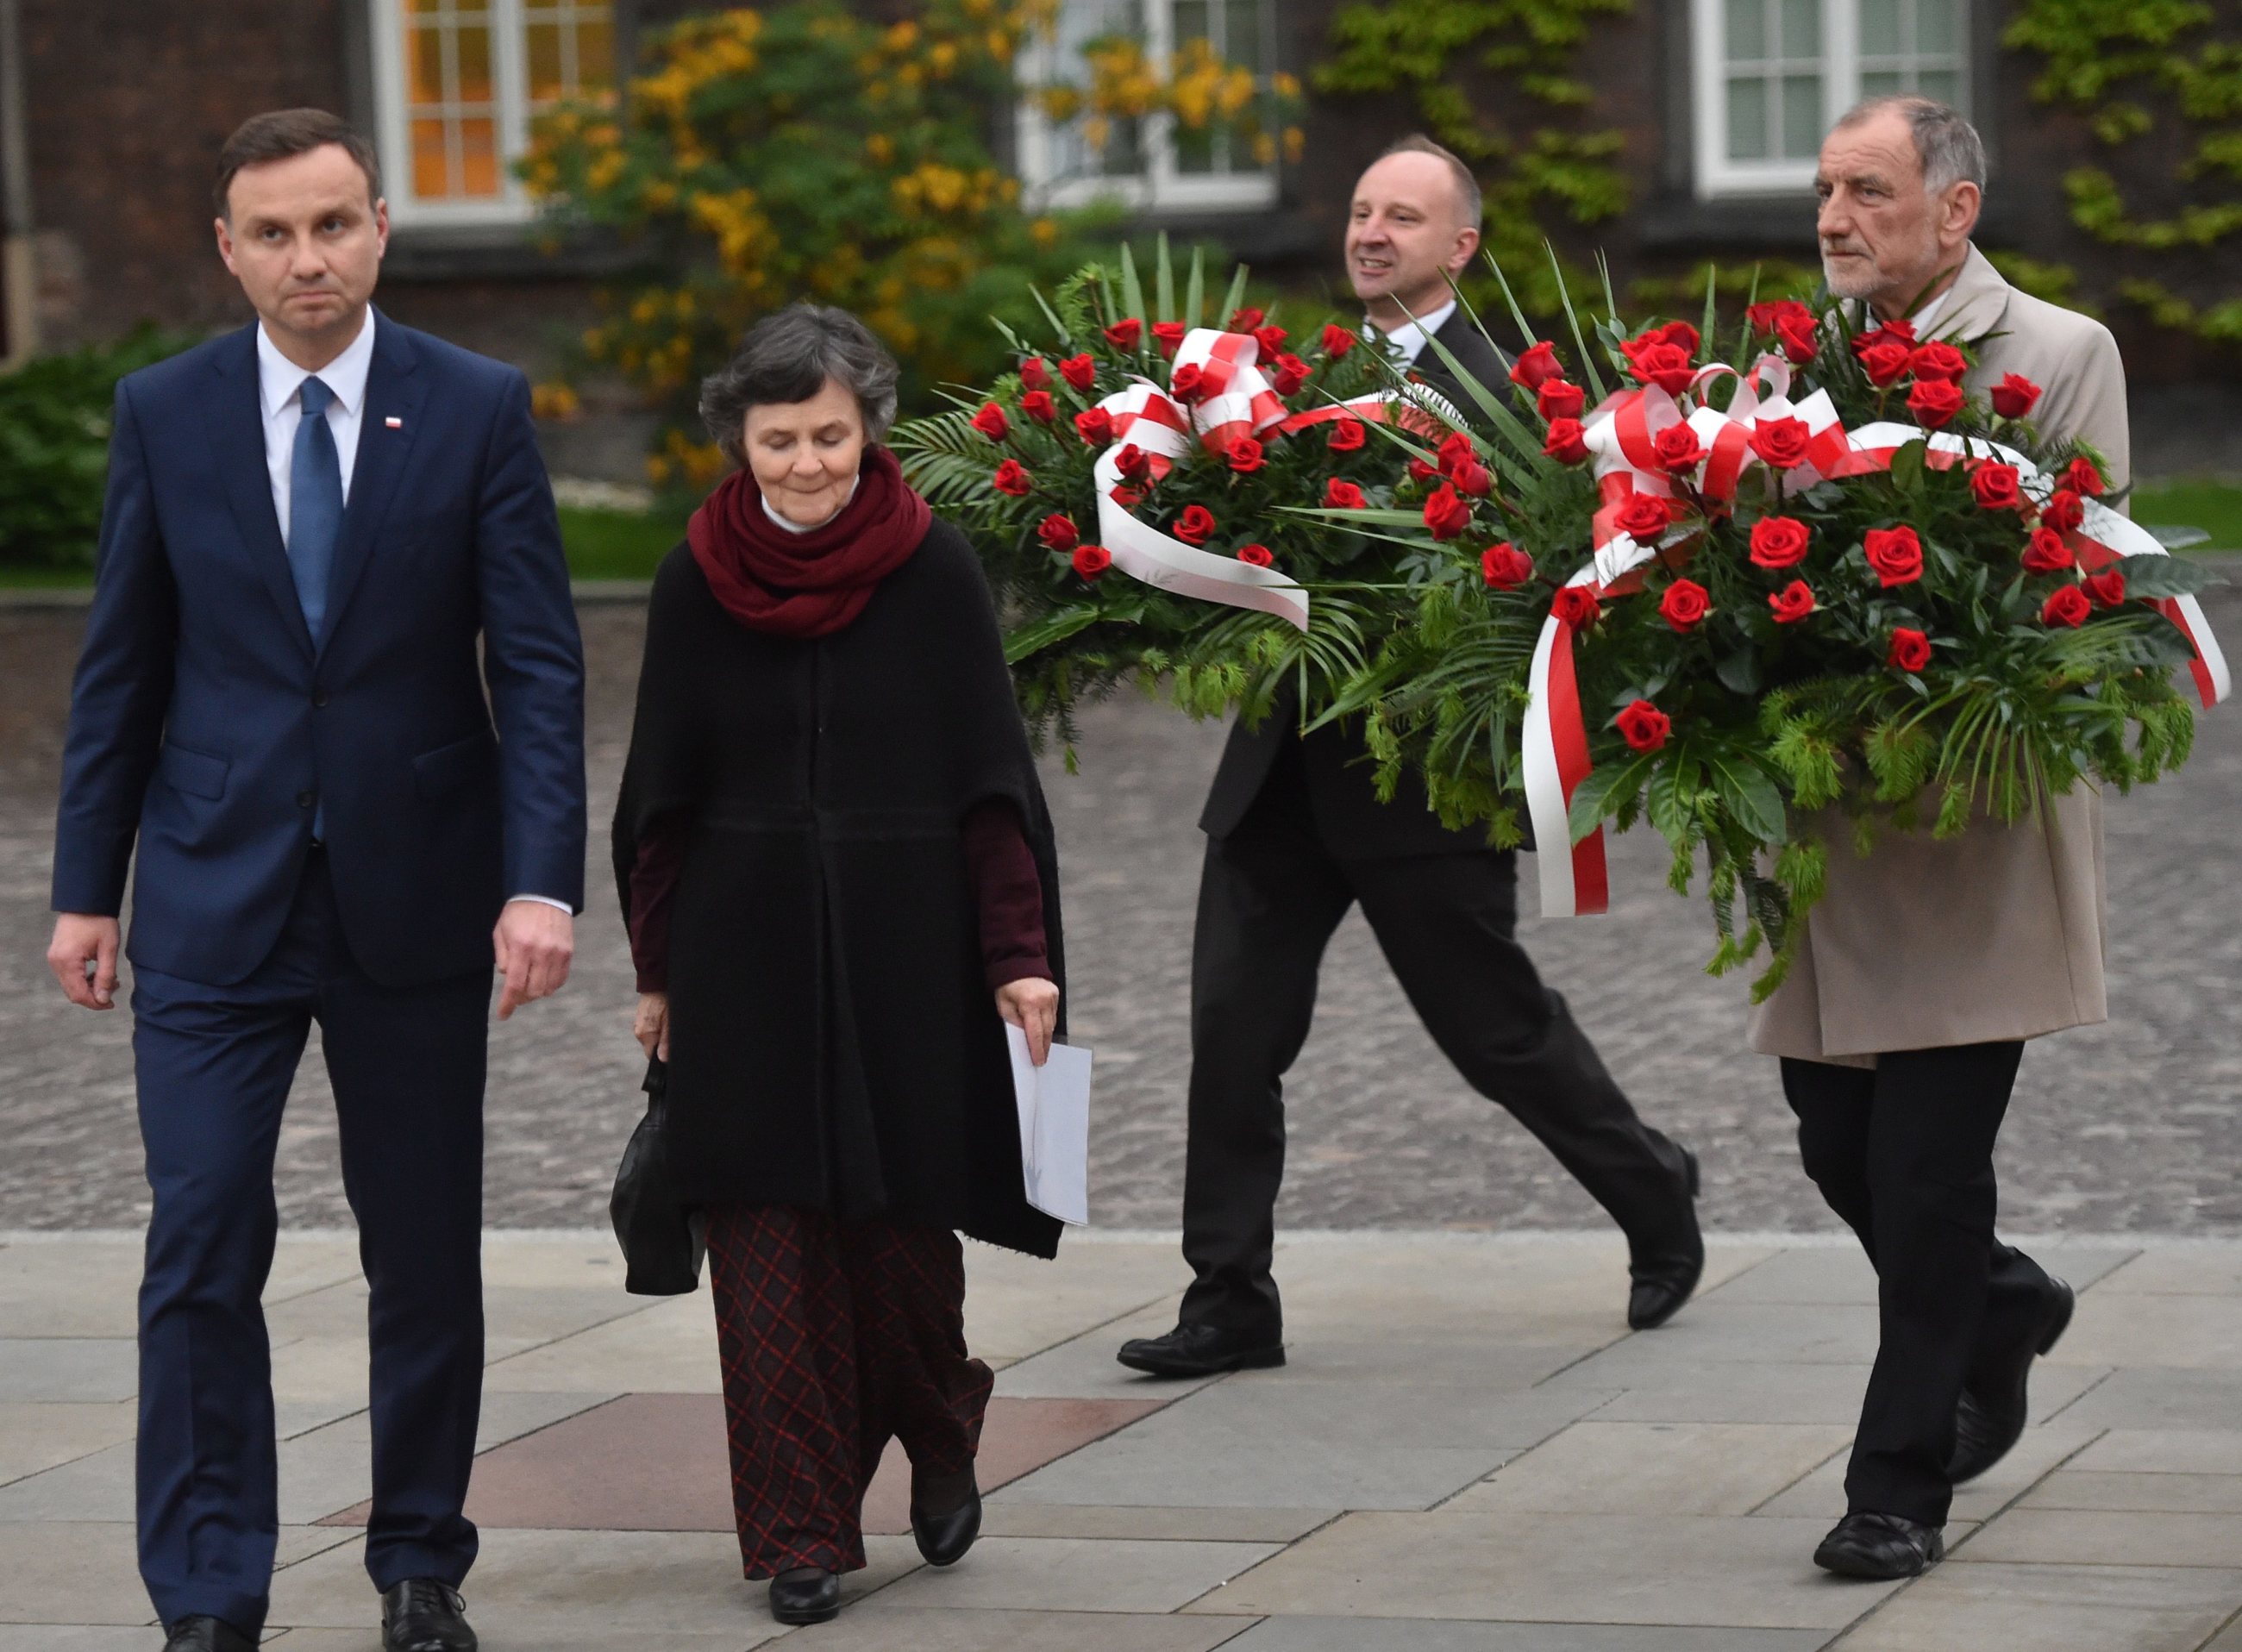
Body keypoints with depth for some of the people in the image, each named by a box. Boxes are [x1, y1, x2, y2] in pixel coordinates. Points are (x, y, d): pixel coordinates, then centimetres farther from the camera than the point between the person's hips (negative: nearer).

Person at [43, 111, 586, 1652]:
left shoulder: (480, 410, -2)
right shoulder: (164, 412, 2)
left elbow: (539, 665, -5)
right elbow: (122, 664, 6)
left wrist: (542, 882, -15)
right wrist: (87, 886, 4)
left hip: (416, 892, 0)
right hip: (216, 896, 0)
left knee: (427, 1253, 9)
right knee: (203, 1247, -7)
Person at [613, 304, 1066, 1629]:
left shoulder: (934, 569, -5)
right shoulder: (699, 581, 1)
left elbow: (992, 777, -4)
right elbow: (663, 795, 8)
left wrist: (1019, 955, -10)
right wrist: (657, 971, 7)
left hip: (904, 951, -2)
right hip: (747, 957, 2)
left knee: (897, 1221, 2)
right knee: (772, 1235, -1)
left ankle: (941, 1433, 32)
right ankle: (803, 1527, 6)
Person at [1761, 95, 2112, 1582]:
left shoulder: (2062, 356, -3)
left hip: (1975, 831, -5)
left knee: (1928, 1167, -5)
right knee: (1840, 1146, 10)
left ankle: (1903, 1488, 3)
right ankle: (2000, 1309, 39)